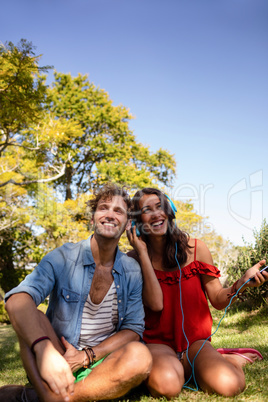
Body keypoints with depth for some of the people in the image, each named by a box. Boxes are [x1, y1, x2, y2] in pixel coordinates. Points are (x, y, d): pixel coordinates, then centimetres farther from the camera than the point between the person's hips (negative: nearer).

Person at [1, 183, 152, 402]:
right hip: (58, 360, -1)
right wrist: (44, 349, -44)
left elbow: (133, 329, -1)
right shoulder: (63, 257, -9)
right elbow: (18, 299, -25)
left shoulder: (132, 271, -1)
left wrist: (87, 356, -16)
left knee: (139, 355, -31)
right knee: (32, 317, -26)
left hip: (101, 365, 2)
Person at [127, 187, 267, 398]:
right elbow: (156, 304, -18)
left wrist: (242, 282, -19)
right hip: (158, 343, -1)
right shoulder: (134, 258, -6)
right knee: (166, 384, -34)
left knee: (227, 384, -28)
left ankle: (228, 360, 6)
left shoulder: (195, 248, -2)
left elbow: (218, 299, 2)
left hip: (195, 341, 1)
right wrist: (143, 252, -18)